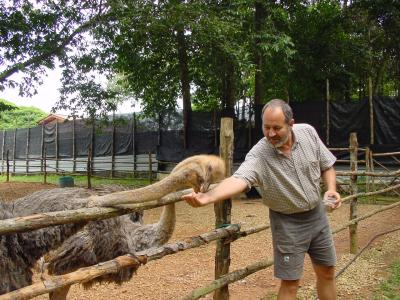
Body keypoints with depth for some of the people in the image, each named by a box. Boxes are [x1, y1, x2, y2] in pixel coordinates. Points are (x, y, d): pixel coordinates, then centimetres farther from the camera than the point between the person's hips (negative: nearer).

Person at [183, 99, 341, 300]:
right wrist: (209, 197, -60)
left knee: (327, 272, 17)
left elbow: (326, 165, 4)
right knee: (290, 282, 2)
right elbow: (239, 179, -43)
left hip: (317, 214, 4)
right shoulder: (259, 155, -25)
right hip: (288, 222, -4)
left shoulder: (308, 132, -11)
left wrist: (331, 188, -14)